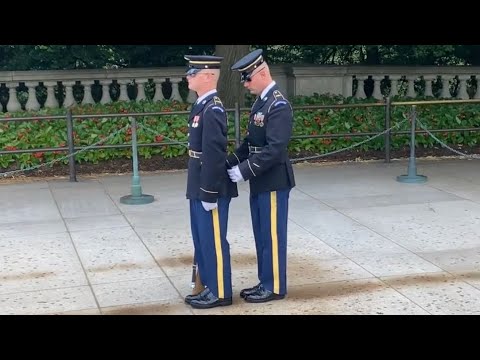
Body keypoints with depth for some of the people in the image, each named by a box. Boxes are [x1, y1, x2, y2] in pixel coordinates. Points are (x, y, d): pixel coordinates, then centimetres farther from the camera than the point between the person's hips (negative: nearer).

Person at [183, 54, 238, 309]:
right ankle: (210, 288, 28)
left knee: (213, 242, 2)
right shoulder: (202, 106, 11)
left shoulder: (212, 110, -19)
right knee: (202, 241, 17)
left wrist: (209, 194, -20)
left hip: (211, 191, -10)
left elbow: (214, 155, -22)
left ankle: (220, 293, 14)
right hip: (199, 189, 10)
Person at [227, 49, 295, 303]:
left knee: (272, 236, 1)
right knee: (261, 235, 15)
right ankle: (265, 282, 26)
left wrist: (245, 171, -22)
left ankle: (274, 287, 12)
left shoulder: (279, 105, -18)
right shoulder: (260, 102, 11)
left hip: (273, 182, -9)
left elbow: (275, 149, -24)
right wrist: (230, 163, 5)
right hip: (260, 182, 9)